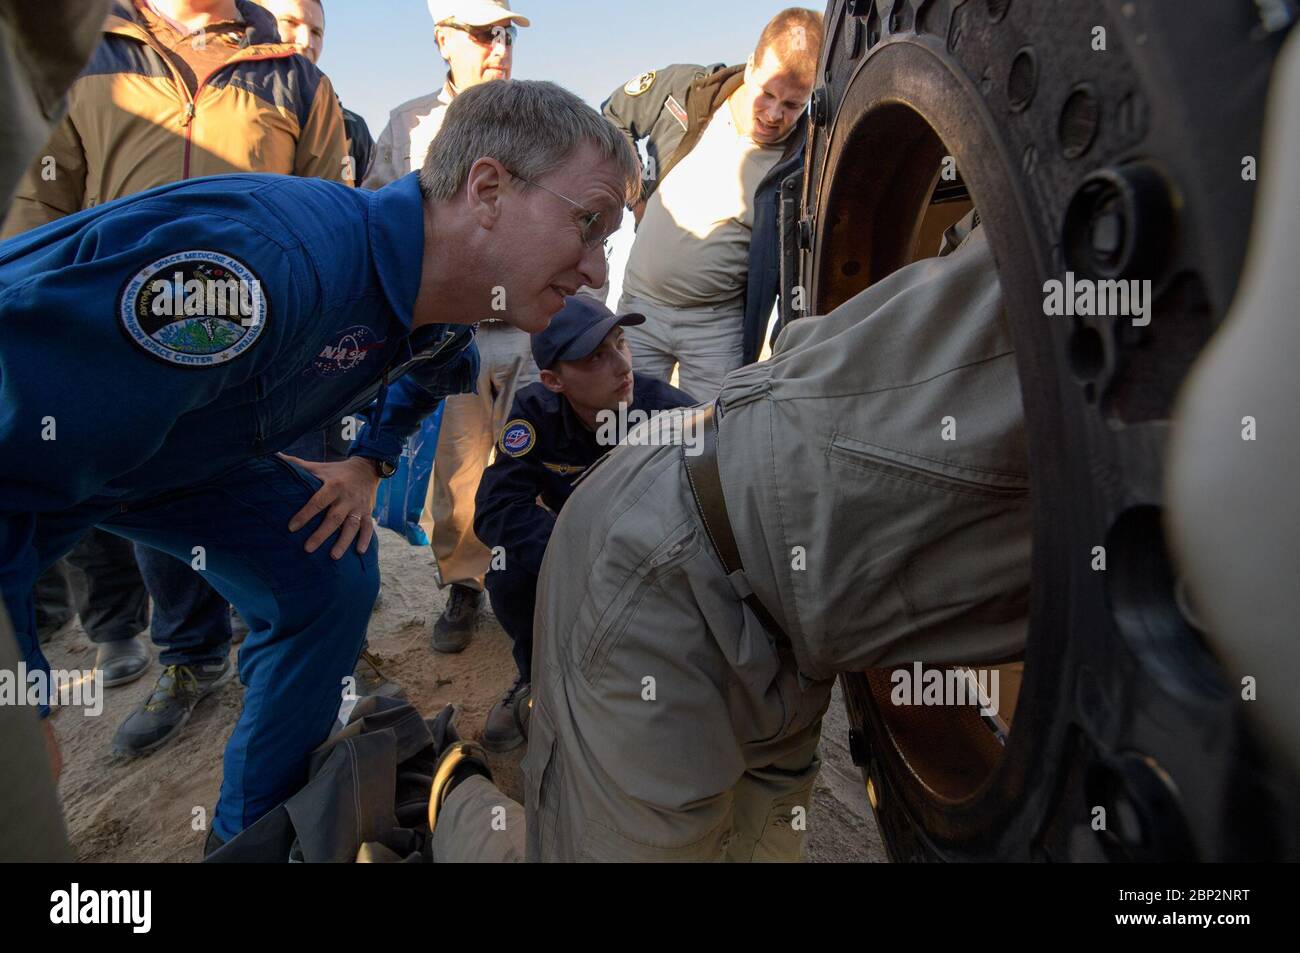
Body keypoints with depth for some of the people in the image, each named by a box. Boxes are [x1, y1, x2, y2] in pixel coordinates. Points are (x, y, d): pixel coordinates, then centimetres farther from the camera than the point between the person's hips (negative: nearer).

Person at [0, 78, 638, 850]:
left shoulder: (442, 307, -13)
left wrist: (370, 463, 5)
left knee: (333, 576, 1)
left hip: (186, 452, 7)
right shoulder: (270, 262, -42)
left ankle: (251, 832, 20)